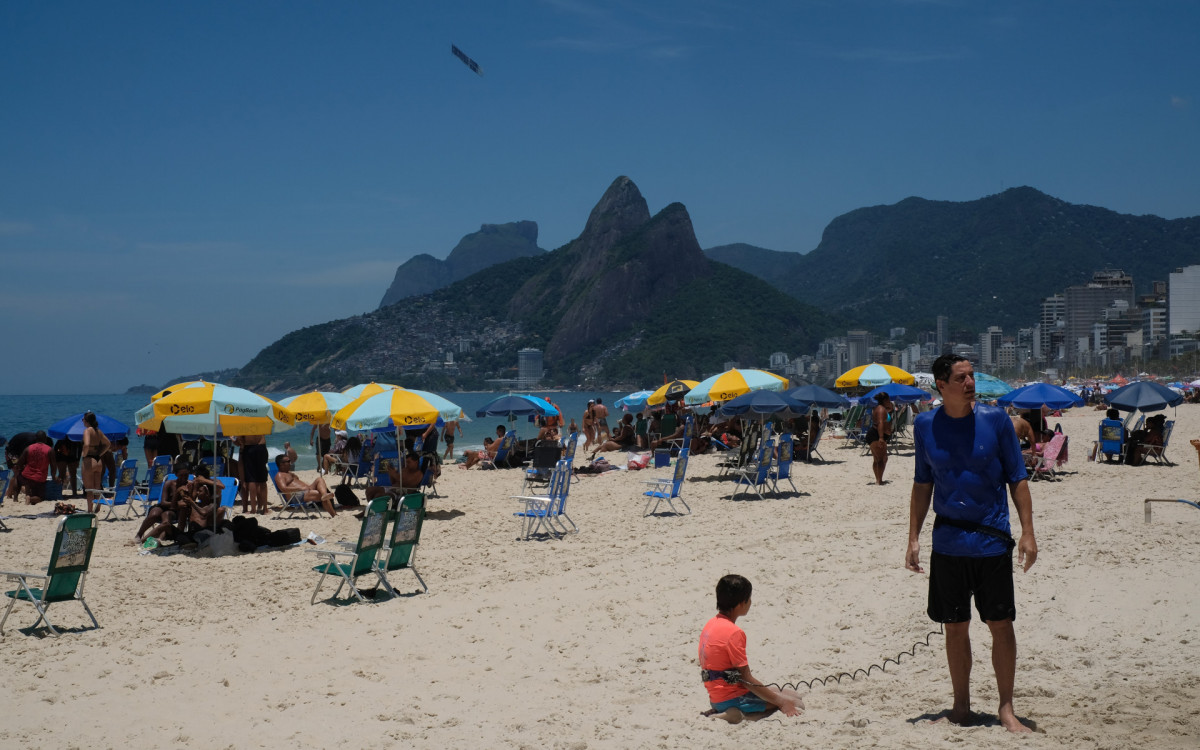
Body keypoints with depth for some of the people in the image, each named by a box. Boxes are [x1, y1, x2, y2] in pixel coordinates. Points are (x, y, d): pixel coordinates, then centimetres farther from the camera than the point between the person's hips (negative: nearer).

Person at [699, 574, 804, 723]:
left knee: (794, 695, 15)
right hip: (731, 698, -9)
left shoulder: (711, 625, 9)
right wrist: (781, 702, -13)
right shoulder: (733, 633, -19)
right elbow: (746, 679, -18)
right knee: (797, 705, -9)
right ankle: (739, 716, -14)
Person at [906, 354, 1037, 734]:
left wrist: (1027, 531, -6)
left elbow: (1017, 478, 1)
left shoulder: (995, 419, -4)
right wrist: (914, 538, 7)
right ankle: (961, 704, 22)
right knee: (955, 627, 9)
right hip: (948, 543, 1)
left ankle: (1006, 707, 13)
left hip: (993, 541, -1)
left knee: (1001, 625, 1)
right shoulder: (925, 426, 0)